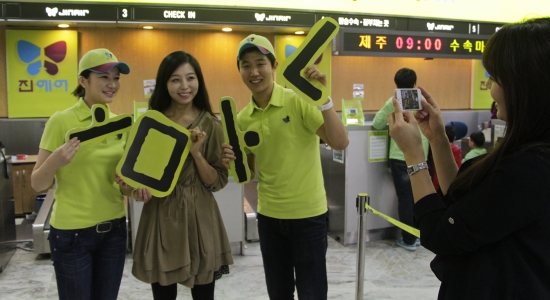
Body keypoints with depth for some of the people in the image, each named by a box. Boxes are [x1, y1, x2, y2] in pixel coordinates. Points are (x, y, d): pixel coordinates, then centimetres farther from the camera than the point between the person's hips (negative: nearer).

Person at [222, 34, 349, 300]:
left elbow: (339, 142, -23)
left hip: (308, 213, -4)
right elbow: (249, 172, 10)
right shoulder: (243, 118, 1)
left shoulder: (299, 101, -13)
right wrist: (232, 163, -11)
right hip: (268, 215, 5)